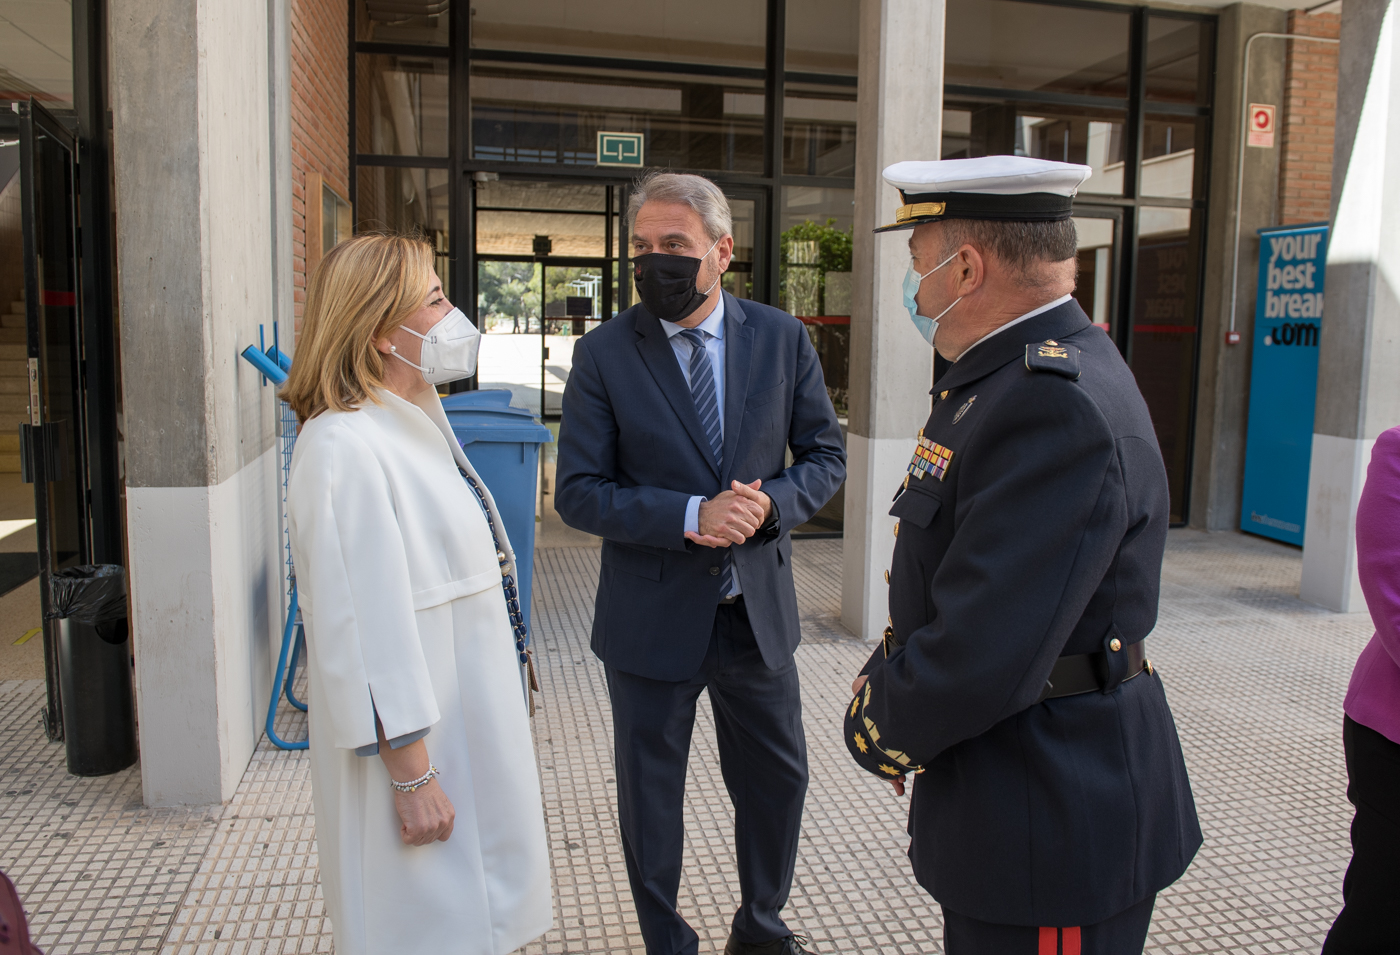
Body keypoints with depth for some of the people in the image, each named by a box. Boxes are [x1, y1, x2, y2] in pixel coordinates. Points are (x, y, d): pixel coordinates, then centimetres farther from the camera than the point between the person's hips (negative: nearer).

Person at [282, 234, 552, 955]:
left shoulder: (417, 427, 9)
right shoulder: (345, 448, -23)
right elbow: (364, 630, -24)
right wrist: (411, 775, -21)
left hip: (466, 725, 9)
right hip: (413, 741, -9)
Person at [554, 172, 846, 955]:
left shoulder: (783, 339, -2)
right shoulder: (604, 353, -8)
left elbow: (827, 456, 4)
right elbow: (578, 492, -10)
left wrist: (772, 503, -17)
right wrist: (689, 516, -23)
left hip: (758, 607, 3)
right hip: (653, 617, -2)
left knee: (778, 780, 18)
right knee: (650, 799, 14)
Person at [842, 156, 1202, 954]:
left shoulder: (1058, 405, -27)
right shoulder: (1011, 375, 7)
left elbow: (982, 660, -30)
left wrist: (878, 730, -12)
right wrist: (888, 678, 2)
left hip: (1055, 821, -9)